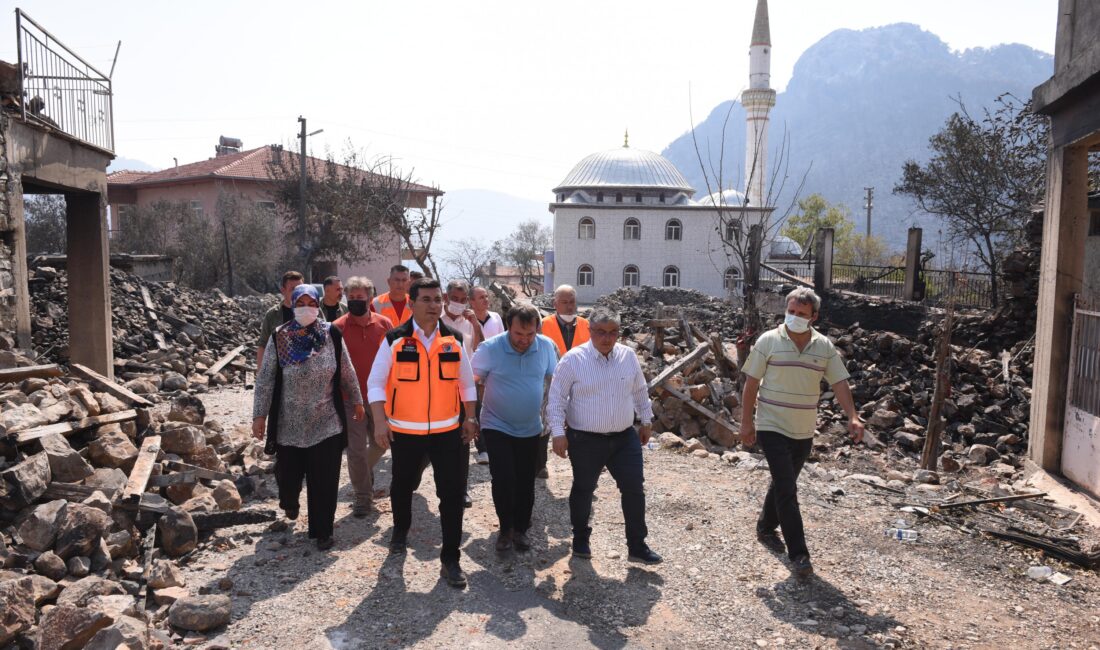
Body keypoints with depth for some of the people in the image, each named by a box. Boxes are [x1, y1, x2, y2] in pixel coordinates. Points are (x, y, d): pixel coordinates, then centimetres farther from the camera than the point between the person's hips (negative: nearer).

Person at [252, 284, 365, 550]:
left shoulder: (331, 335, -5)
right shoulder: (279, 338, -6)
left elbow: (347, 372, 5)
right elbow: (265, 378, -2)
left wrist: (357, 401, 13)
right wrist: (259, 415, -3)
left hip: (327, 425, 0)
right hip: (289, 426, 0)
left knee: (324, 482, 3)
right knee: (288, 475, 11)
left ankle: (322, 531, 22)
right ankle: (290, 502, 47)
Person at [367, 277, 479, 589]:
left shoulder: (454, 340, 1)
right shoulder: (394, 340, -7)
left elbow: (466, 382, 10)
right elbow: (375, 383, -5)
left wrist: (470, 417, 5)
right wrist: (380, 420, -14)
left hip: (447, 431, 1)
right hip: (404, 431, -1)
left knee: (453, 493, -2)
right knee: (403, 486, 19)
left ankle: (450, 560, 11)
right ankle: (400, 532, 49)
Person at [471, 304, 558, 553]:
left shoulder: (547, 346, -8)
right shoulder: (490, 348, -16)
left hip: (530, 428, 3)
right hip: (497, 427, -3)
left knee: (526, 482, 9)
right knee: (503, 479, -9)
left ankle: (520, 529, 29)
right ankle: (505, 528, 15)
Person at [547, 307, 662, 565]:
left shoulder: (629, 356, 2)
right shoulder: (573, 359, -11)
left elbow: (640, 392, 15)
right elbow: (556, 399, -9)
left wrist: (646, 421, 17)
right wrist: (558, 433, -13)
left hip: (625, 437, 3)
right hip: (585, 440, -3)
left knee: (634, 488, 2)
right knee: (583, 490, 12)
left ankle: (637, 546, 15)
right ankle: (580, 540, 32)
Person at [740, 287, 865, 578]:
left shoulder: (825, 347, 1)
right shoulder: (769, 341, -8)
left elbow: (840, 383, -2)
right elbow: (751, 383, -5)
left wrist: (853, 417, -17)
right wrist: (747, 422, -7)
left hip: (804, 431, 4)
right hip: (772, 427, -4)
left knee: (783, 484, 19)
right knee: (787, 489, -8)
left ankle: (766, 528, 40)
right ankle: (798, 554, -3)